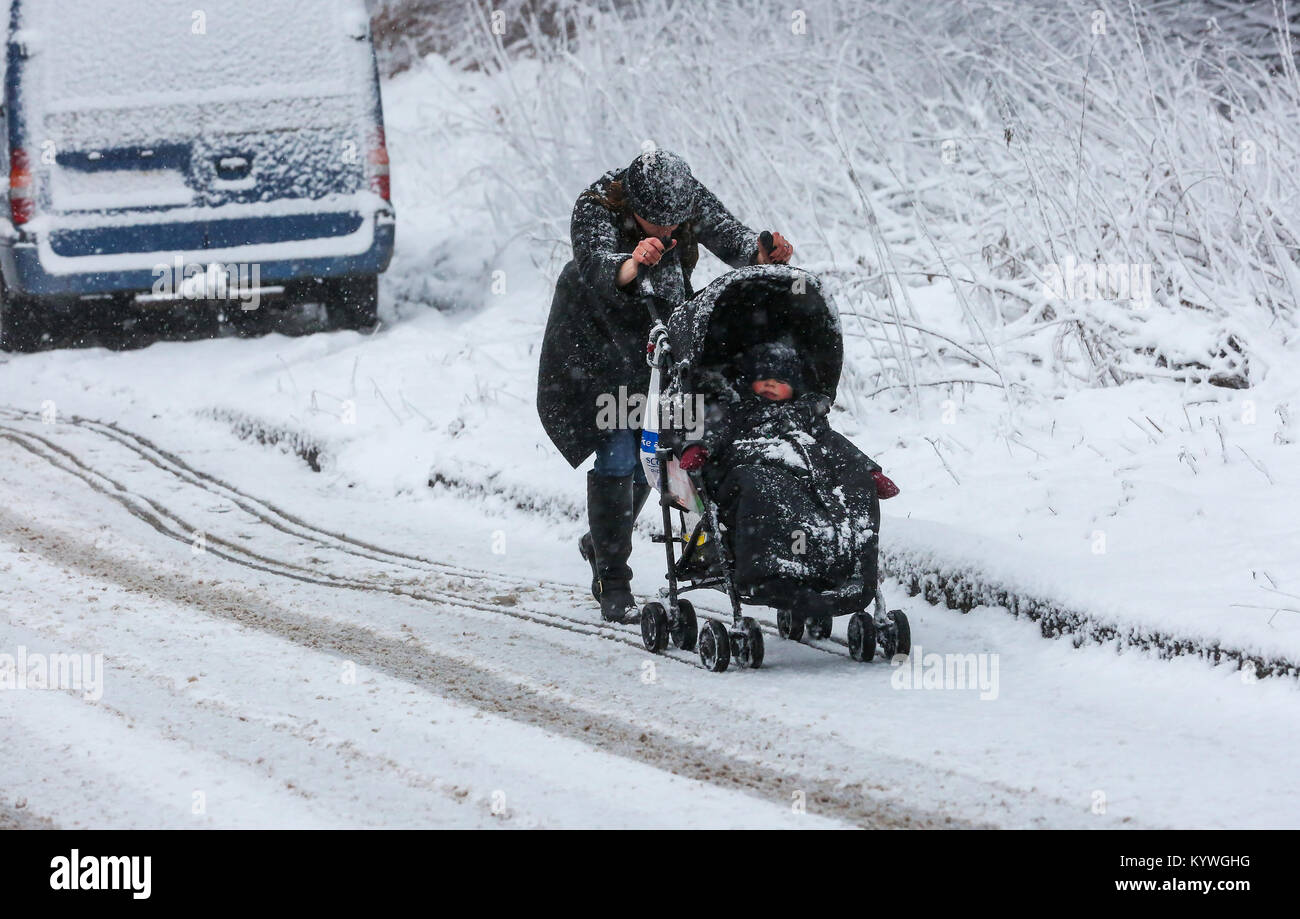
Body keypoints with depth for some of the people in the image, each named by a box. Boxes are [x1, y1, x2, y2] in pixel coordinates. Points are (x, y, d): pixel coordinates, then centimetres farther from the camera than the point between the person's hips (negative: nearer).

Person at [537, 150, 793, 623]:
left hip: (661, 337, 5)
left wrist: (763, 252, -46)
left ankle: (600, 543, 36)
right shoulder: (595, 210, -28)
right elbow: (597, 264, -44)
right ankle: (613, 581, -3)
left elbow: (729, 237, -24)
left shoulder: (691, 201, -15)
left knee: (647, 455, 10)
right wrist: (632, 265, -66)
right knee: (616, 458, -12)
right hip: (598, 343, -5)